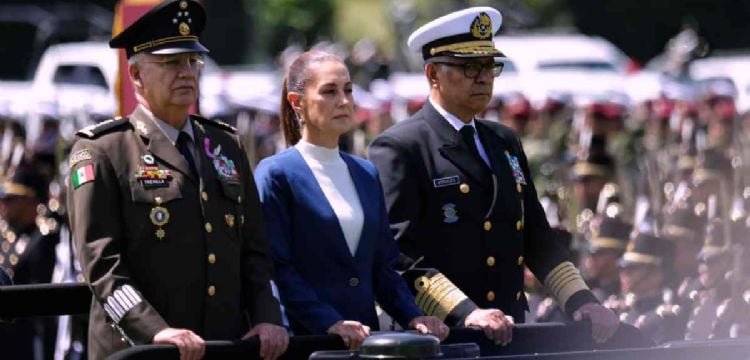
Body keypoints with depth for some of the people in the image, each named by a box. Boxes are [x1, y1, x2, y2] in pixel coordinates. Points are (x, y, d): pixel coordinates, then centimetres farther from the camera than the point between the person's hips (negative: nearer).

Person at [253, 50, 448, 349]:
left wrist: (412, 317, -1)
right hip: (305, 339, -6)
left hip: (365, 335, 6)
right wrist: (330, 322, -21)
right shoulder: (276, 174, -5)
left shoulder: (366, 174, 14)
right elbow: (276, 268, -12)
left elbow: (383, 265, 15)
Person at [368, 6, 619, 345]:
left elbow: (536, 237, 20)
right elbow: (397, 250, -16)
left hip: (508, 335, 6)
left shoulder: (506, 142, 17)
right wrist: (464, 313, -26)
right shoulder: (397, 149, -7)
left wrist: (581, 301, 5)